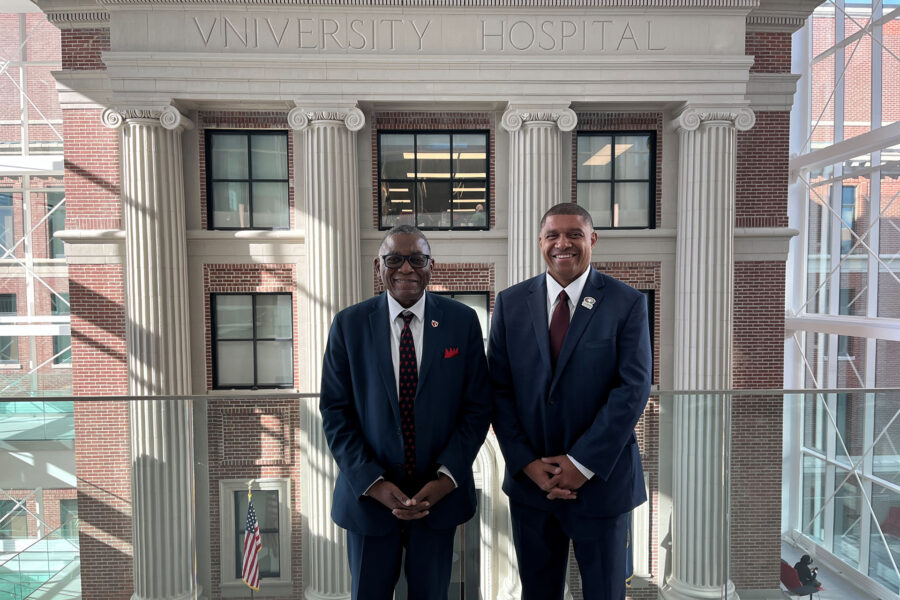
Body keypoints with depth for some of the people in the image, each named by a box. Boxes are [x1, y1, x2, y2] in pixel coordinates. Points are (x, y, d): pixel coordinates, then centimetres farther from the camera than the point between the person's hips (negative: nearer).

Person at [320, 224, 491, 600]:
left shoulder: (462, 321, -6)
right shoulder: (349, 324, -6)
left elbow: (477, 407, -3)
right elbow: (335, 412, -5)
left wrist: (448, 477, -11)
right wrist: (372, 483, -12)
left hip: (440, 494, 1)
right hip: (368, 494, 0)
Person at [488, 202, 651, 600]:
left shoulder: (627, 303, -7)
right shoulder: (511, 303, 0)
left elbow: (633, 389, -12)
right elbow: (499, 389, -1)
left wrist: (582, 463, -15)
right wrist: (527, 463, -9)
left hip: (601, 478, -2)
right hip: (528, 479, 2)